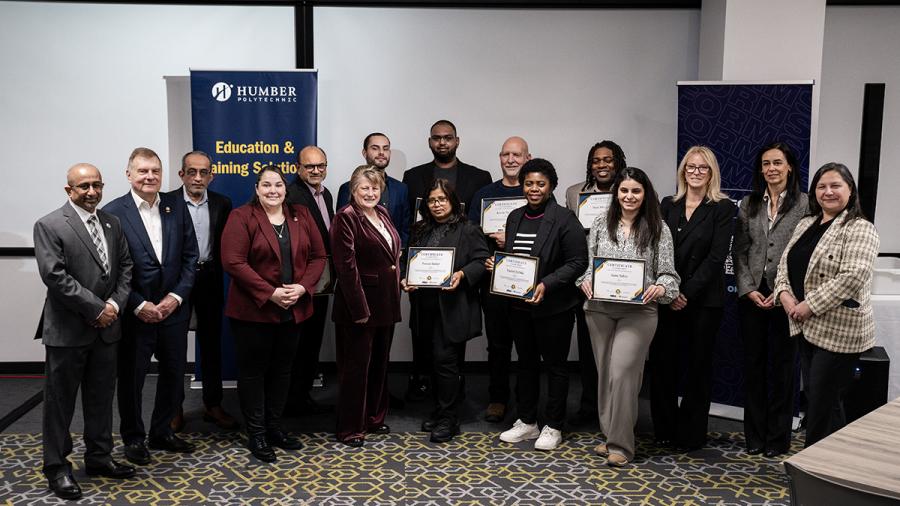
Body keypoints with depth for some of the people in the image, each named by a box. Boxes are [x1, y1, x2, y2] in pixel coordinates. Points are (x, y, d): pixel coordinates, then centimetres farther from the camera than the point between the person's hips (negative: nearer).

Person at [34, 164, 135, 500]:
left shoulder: (112, 223, 10)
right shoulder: (49, 226, -9)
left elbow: (125, 266, 10)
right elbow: (55, 275, -17)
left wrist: (115, 304, -6)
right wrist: (96, 308, -17)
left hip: (106, 327, 6)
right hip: (67, 329, -5)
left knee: (102, 397, 14)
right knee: (60, 400, 5)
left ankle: (99, 457, 27)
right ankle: (56, 467, 17)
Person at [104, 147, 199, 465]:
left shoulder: (177, 207, 3)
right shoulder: (113, 212, -8)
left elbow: (190, 257, 4)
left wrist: (177, 296, -7)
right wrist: (138, 305, -13)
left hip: (174, 308, 4)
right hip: (134, 313, -4)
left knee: (174, 374, 13)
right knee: (131, 377, 10)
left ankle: (162, 432, 32)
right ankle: (134, 438, 28)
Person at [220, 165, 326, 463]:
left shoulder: (301, 216, 7)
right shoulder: (241, 217, -7)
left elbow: (318, 256, 7)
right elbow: (233, 262, -16)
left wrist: (303, 287, -11)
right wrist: (270, 293, -20)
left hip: (293, 310, 5)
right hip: (253, 310, -4)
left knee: (282, 369, 13)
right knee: (253, 371, 5)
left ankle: (274, 427, 28)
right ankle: (256, 434, 16)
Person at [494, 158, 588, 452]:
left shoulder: (564, 219, -11)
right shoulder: (515, 217, 9)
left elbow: (577, 262, -14)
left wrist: (547, 284, -23)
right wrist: (496, 263, -1)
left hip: (553, 306, -6)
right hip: (519, 304, 6)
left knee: (555, 364, 7)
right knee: (526, 363, 16)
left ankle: (553, 427, 19)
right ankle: (527, 422, 29)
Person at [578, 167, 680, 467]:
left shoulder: (658, 229, 0)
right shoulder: (601, 224, 7)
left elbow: (667, 272, -1)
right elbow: (587, 264, 10)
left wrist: (660, 288, -22)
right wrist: (585, 281, -11)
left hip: (639, 311, -3)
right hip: (599, 309, 4)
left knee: (622, 372, -12)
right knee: (605, 373, 10)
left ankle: (620, 444, -1)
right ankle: (609, 434, 25)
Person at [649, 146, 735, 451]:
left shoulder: (723, 209, -1)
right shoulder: (668, 205, 10)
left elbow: (716, 257, -9)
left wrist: (687, 293, -14)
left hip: (704, 300, -3)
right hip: (667, 299, 3)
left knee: (698, 366, 5)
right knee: (662, 363, 3)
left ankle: (691, 434, 16)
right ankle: (664, 429, 16)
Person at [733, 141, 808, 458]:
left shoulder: (804, 204, -3)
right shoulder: (748, 205, 9)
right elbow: (739, 251, 7)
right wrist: (748, 289, -6)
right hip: (752, 296, 3)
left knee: (782, 366, 5)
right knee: (753, 364, 8)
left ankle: (778, 437, 17)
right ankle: (755, 435, 19)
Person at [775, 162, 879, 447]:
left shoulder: (860, 230, -11)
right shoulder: (806, 224, 13)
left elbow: (853, 276, -22)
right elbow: (785, 263, 15)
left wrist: (809, 305, -19)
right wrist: (785, 294, -5)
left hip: (838, 331, -7)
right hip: (807, 327, 7)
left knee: (824, 402, -1)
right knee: (813, 396, 14)